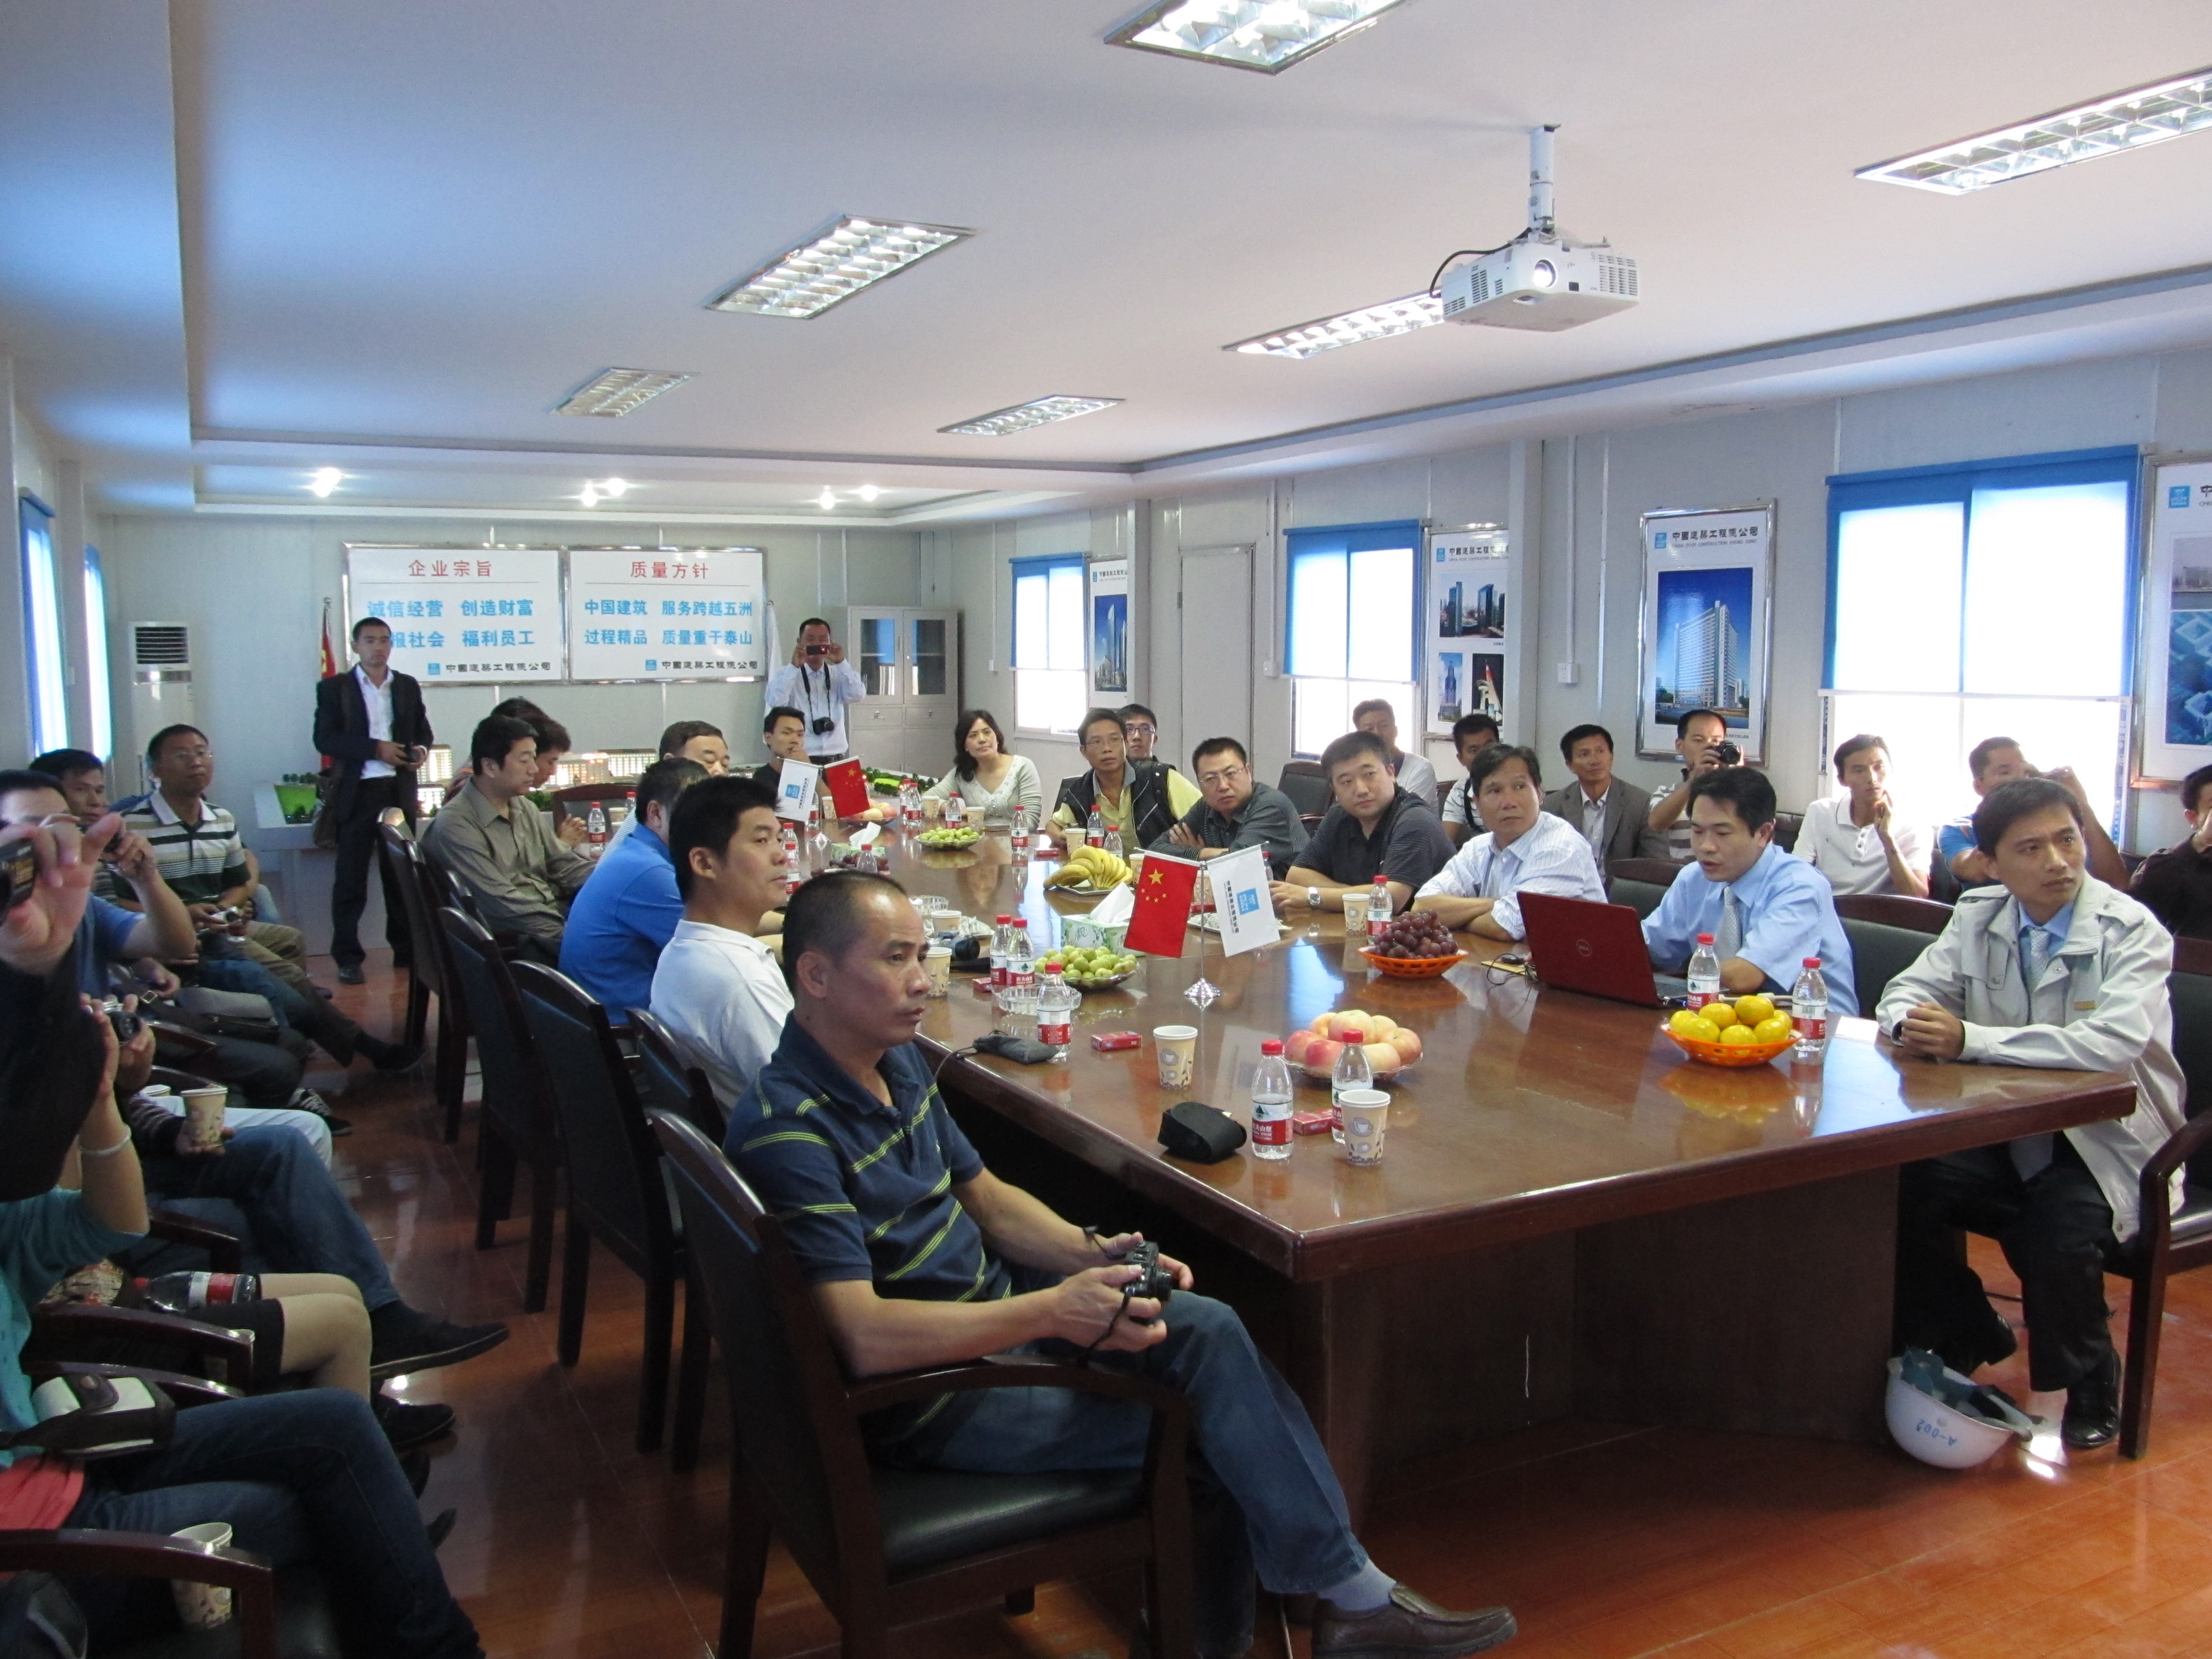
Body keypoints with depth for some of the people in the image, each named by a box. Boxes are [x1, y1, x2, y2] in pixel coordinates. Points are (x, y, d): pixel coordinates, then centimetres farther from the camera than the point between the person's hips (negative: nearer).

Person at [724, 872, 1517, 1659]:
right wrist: (1052, 1311, -30)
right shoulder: (787, 1131, -24)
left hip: (990, 1310, 8)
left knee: (1207, 1328, -11)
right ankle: (1350, 1595, 12)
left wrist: (1093, 1254, -4)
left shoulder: (898, 1062, 5)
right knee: (1220, 1421, -10)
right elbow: (864, 1337, -30)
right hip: (927, 1394, -8)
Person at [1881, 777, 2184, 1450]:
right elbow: (1905, 992, 5)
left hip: (2105, 1142, -4)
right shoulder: (1979, 915, 2)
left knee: (2058, 1240, -32)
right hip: (2005, 1133, 5)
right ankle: (1968, 1338, 12)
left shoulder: (2133, 932, -13)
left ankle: (2089, 1383, 3)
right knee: (1894, 1188, -19)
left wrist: (1970, 1039, -32)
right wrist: (1912, 1023, -21)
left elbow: (2113, 1044, -29)